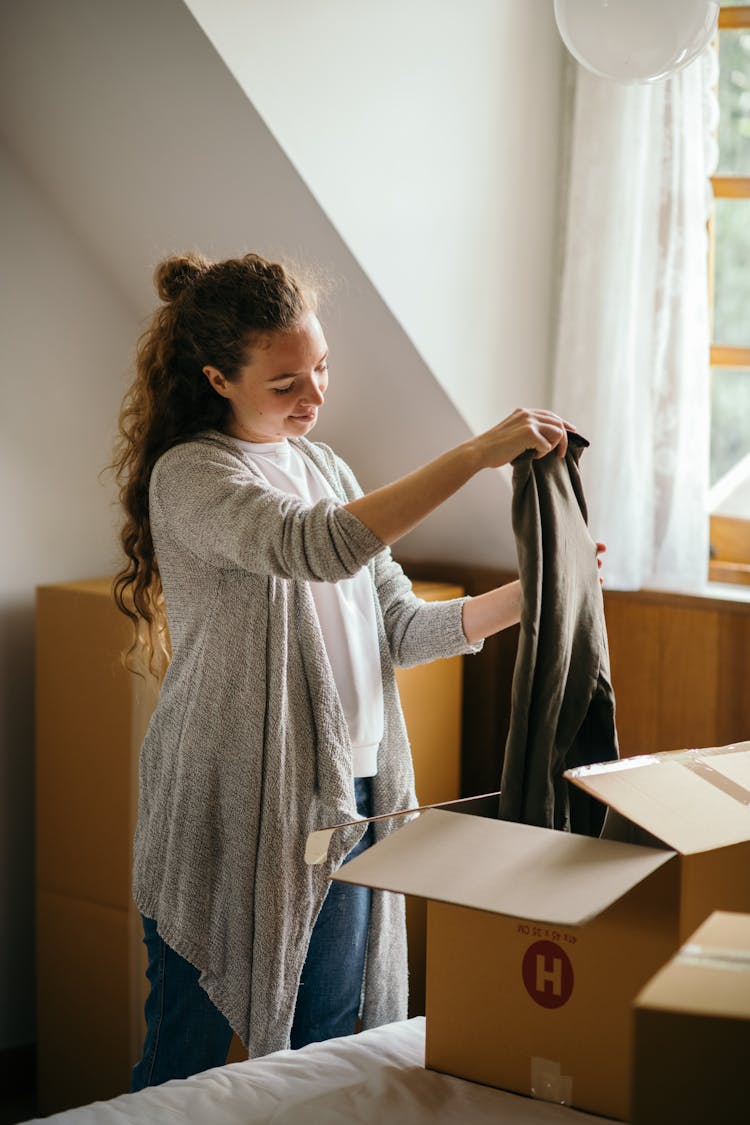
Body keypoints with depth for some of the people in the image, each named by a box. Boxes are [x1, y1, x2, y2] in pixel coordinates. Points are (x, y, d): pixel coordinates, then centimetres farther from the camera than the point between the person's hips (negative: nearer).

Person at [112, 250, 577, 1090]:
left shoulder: (323, 468, 12)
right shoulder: (191, 477, -13)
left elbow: (400, 628, 11)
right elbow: (320, 549, -32)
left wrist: (527, 595, -4)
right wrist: (476, 454, -34)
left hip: (345, 803, 7)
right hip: (232, 813, -7)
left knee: (322, 1052, 13)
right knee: (185, 1061, 3)